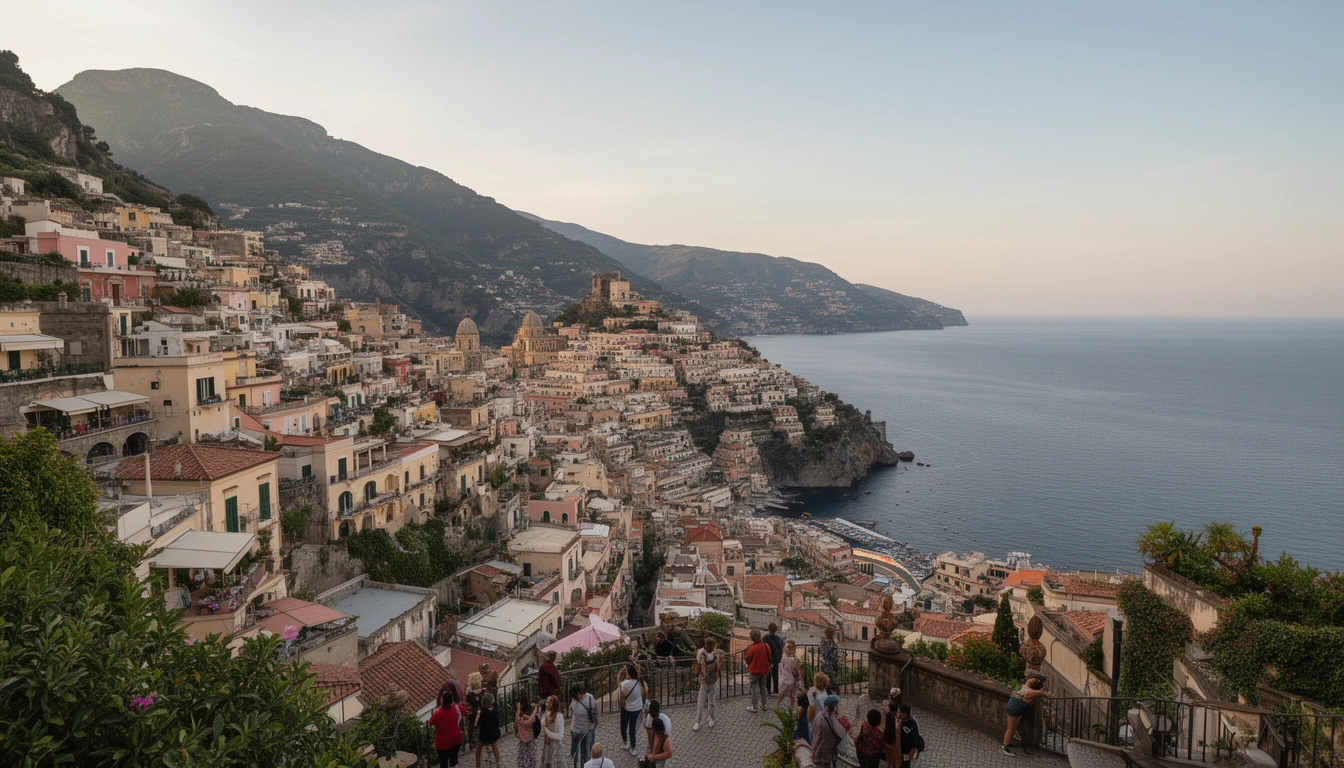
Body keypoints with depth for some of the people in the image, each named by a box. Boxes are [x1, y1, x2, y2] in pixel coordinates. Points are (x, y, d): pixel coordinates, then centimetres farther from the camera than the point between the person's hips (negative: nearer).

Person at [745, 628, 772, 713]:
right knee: (763, 687, 20)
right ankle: (764, 705, 29)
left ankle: (754, 707, 15)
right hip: (765, 670, 4)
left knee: (754, 688, 9)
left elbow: (747, 659, -10)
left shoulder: (751, 648, -25)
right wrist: (768, 666, 17)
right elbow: (770, 658, 1)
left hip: (754, 671, -4)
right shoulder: (766, 646, -12)